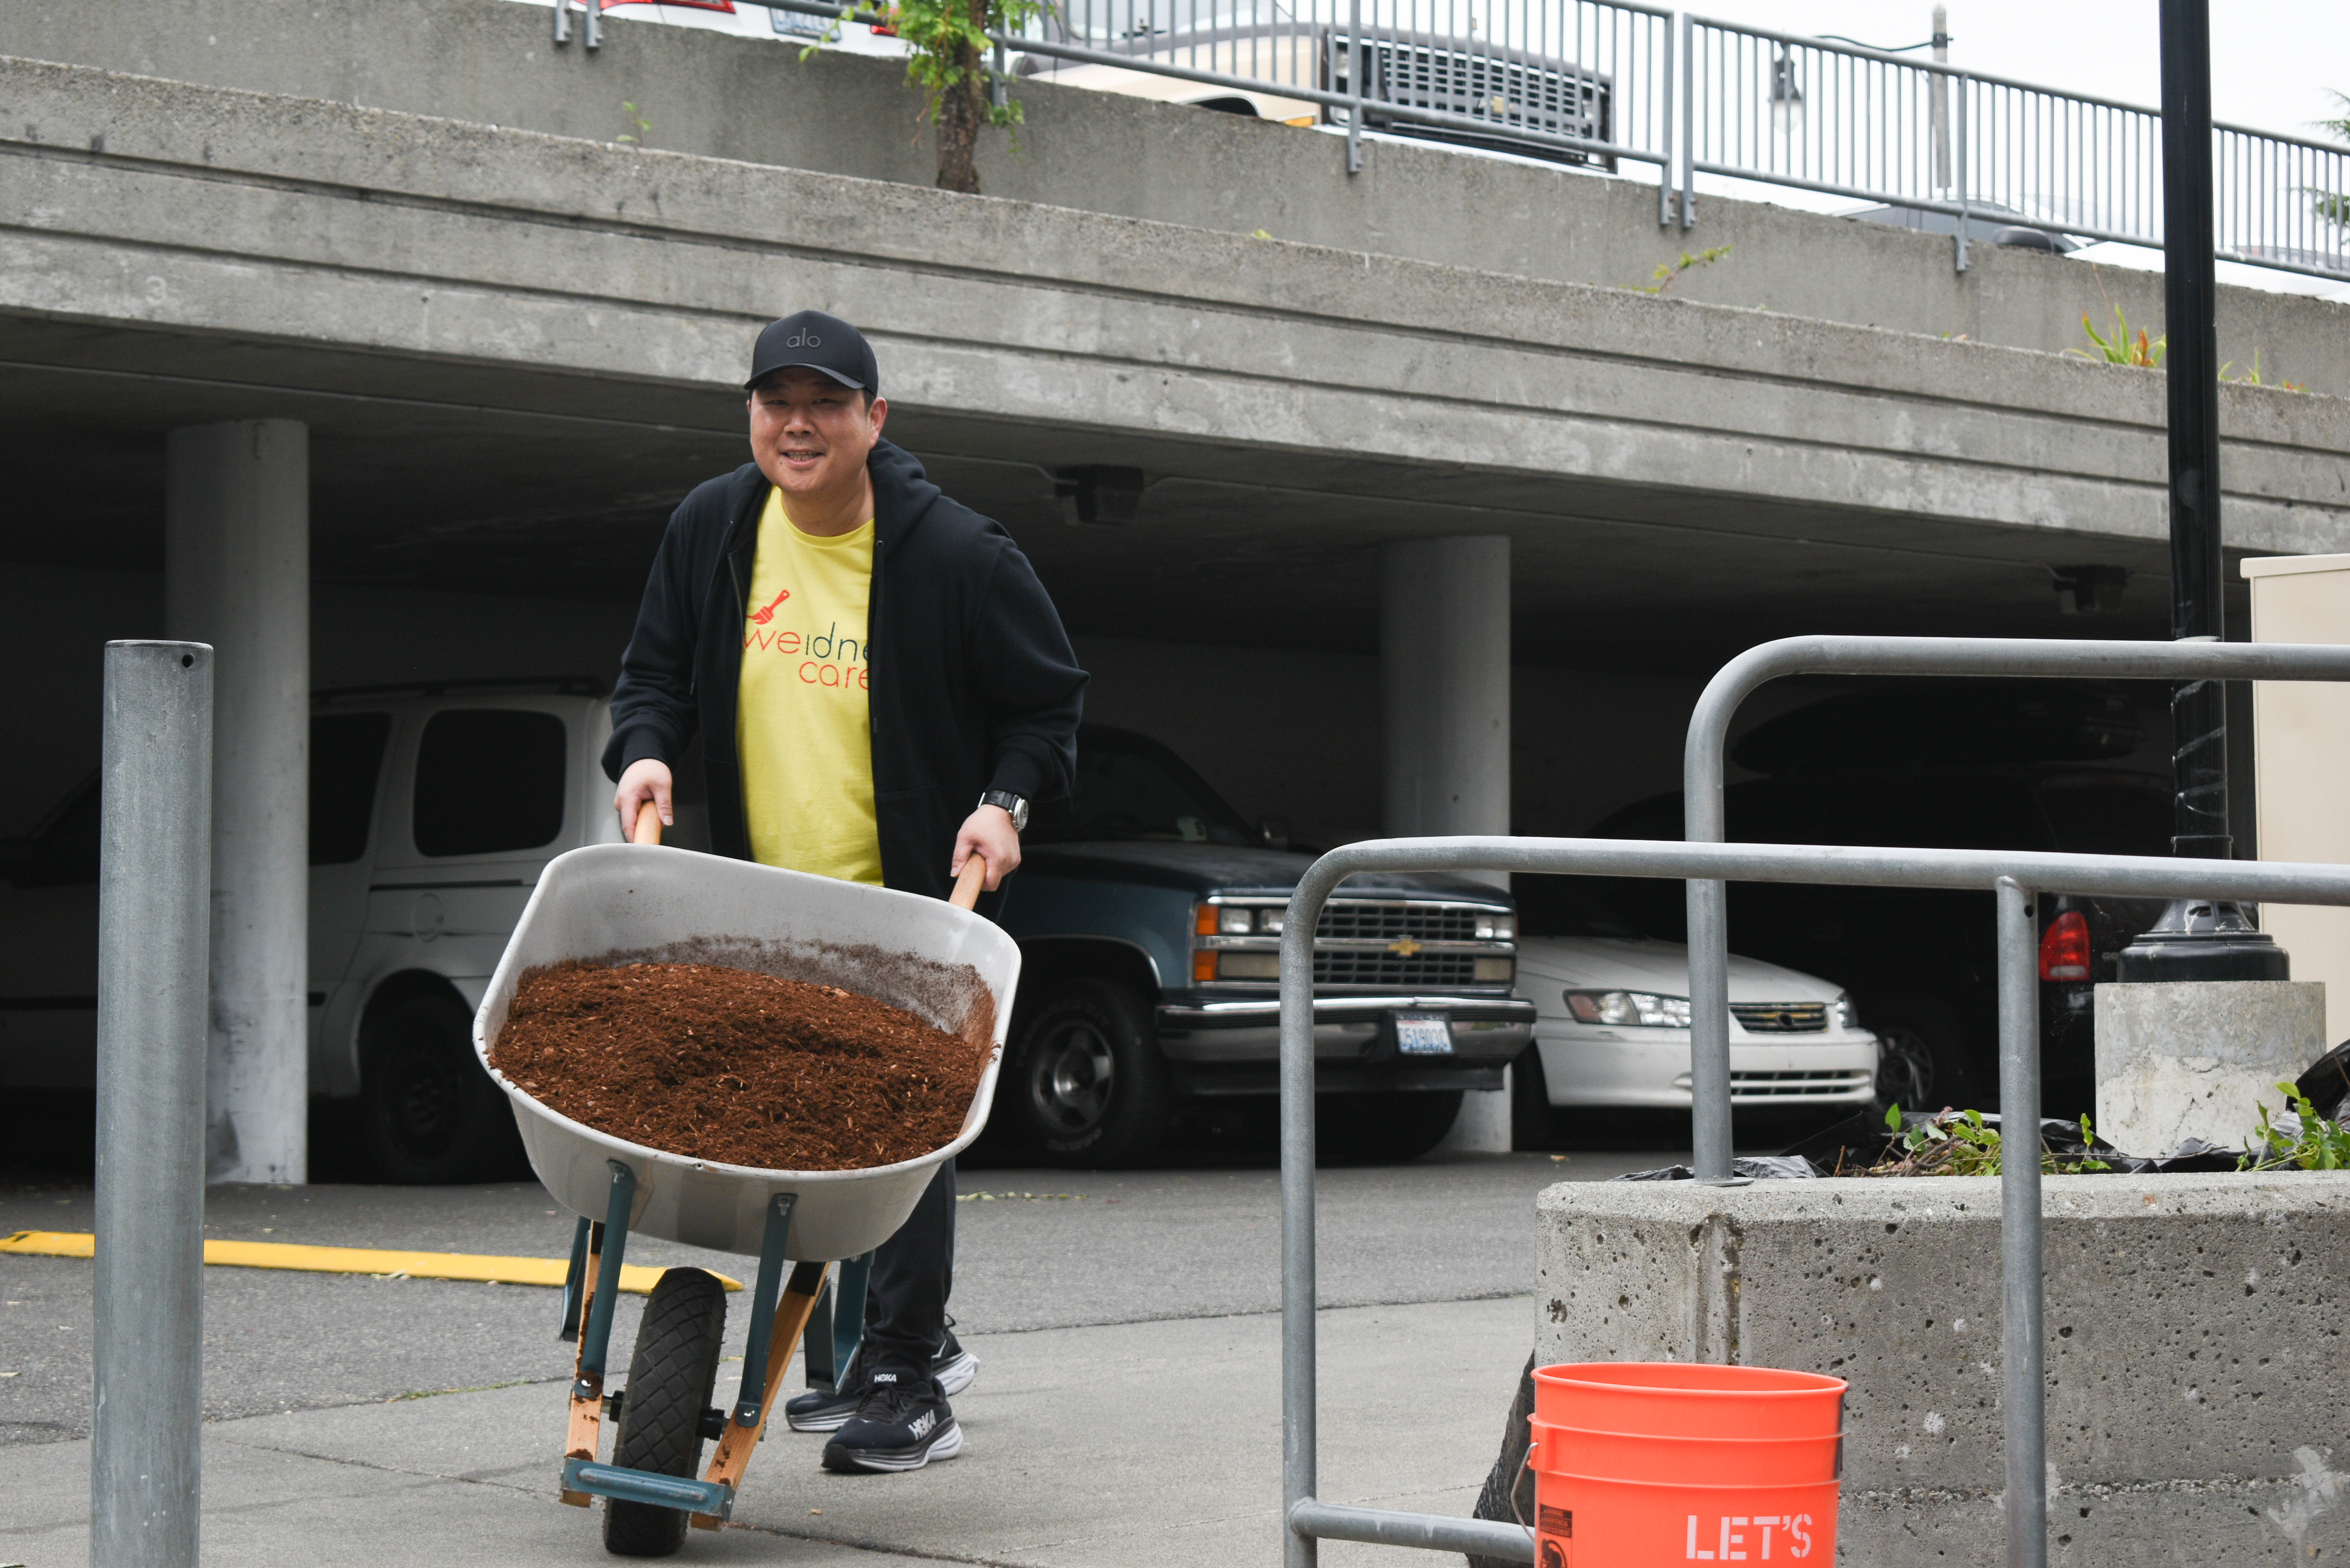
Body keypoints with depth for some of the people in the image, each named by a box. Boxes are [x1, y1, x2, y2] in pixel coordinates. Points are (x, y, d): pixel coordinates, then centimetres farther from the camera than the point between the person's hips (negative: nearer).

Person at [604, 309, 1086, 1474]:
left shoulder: (957, 556, -10)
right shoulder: (711, 529, 2)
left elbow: (1048, 703, 2)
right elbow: (656, 670, 15)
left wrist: (1006, 802, -13)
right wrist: (644, 753, -4)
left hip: (913, 899, -5)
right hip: (762, 898, 5)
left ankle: (905, 1381, 0)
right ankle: (908, 1337, 26)